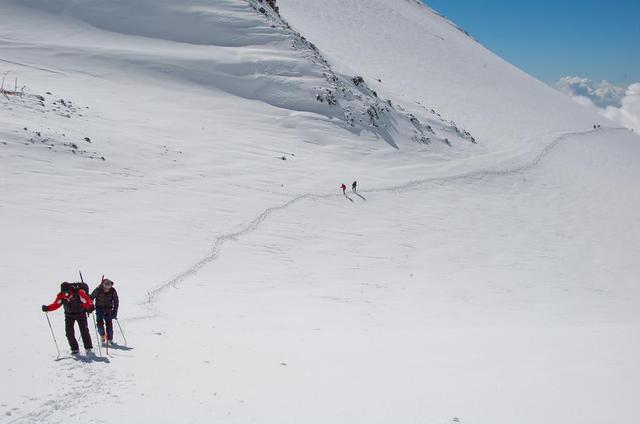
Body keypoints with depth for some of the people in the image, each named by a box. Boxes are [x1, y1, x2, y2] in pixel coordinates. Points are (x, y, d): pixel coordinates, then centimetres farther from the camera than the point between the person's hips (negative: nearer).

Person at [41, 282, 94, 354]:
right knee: (69, 332, -5)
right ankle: (74, 349, 8)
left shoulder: (79, 293, -27)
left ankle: (88, 348, 10)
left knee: (84, 331, -5)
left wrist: (90, 307, -48)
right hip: (69, 315, 3)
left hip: (80, 314, -3)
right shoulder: (61, 295, -14)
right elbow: (55, 305, -9)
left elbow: (87, 301, -29)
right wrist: (47, 308, -26)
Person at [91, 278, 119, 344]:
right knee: (100, 323, -14)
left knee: (109, 324, -6)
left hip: (108, 310, 1)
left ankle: (110, 339, 4)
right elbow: (90, 298, -7)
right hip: (99, 309, -1)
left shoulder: (113, 291, -12)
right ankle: (102, 335, 11)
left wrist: (115, 311, -7)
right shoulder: (98, 290, -17)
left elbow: (116, 301, -2)